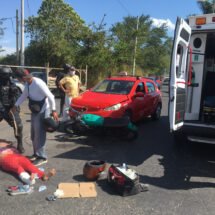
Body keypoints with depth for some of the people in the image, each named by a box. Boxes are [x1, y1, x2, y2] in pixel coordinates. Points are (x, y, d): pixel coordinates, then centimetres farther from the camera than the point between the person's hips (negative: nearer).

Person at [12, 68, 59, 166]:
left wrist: (53, 111, -23)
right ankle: (36, 153, 32)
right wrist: (15, 106, 20)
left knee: (39, 134, -4)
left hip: (43, 112, -9)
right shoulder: (27, 84, 3)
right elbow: (23, 95, 19)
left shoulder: (38, 83, -25)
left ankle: (42, 157, 9)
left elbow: (50, 97, -24)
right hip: (35, 111, 9)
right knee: (34, 134, 17)